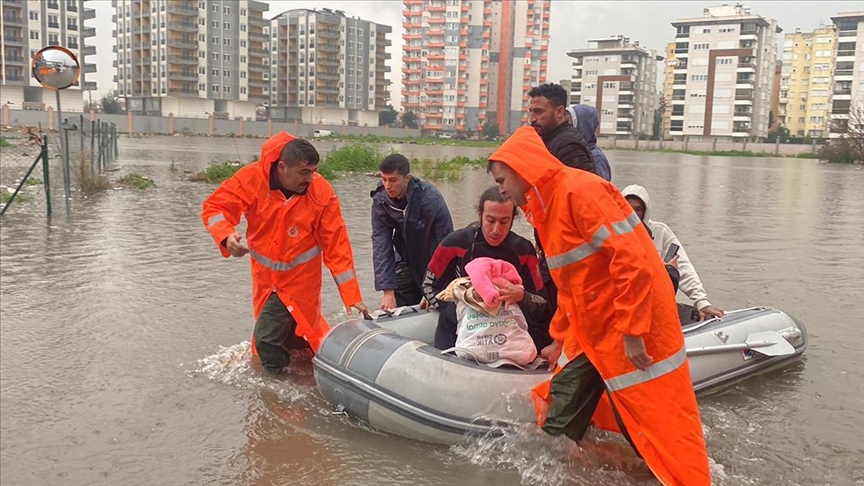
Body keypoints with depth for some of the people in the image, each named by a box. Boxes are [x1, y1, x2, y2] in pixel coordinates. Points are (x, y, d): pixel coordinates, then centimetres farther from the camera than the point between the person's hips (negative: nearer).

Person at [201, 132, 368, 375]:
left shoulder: (322, 193, -17)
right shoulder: (252, 178, -16)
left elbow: (337, 247, -14)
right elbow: (214, 207, -9)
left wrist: (352, 296, -17)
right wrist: (227, 236, -32)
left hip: (300, 279, -2)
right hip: (265, 276, 3)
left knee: (267, 339, -1)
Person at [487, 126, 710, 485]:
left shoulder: (579, 190, -18)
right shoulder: (547, 206, 13)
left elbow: (631, 260, -24)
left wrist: (632, 331, -24)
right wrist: (559, 339, 24)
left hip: (632, 325, -9)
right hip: (590, 331, 9)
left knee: (657, 420, 1)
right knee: (559, 420, 13)